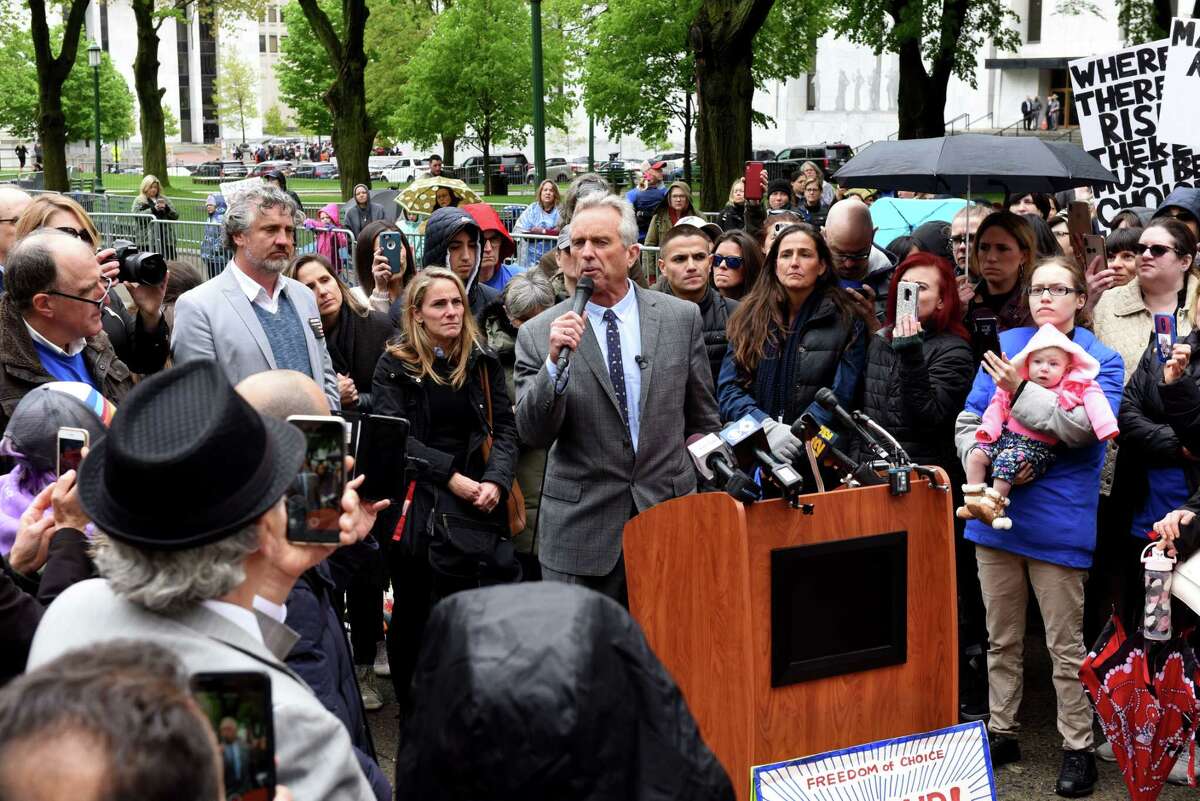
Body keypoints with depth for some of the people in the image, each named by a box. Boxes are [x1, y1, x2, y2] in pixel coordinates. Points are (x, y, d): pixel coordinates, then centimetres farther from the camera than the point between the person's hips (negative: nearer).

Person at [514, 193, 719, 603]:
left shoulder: (681, 317, 3)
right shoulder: (538, 334, -3)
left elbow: (703, 419, 11)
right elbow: (533, 435, -7)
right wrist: (555, 362, -21)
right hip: (580, 530, -1)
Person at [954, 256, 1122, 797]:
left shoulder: (1101, 360, 0)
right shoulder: (1007, 346, 8)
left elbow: (1087, 426, -17)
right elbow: (968, 421, 8)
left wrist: (1021, 392, -21)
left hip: (1058, 521, -3)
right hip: (996, 510, 4)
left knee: (1065, 645, 3)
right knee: (1001, 638, 14)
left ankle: (1077, 747, 16)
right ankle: (1001, 732, 26)